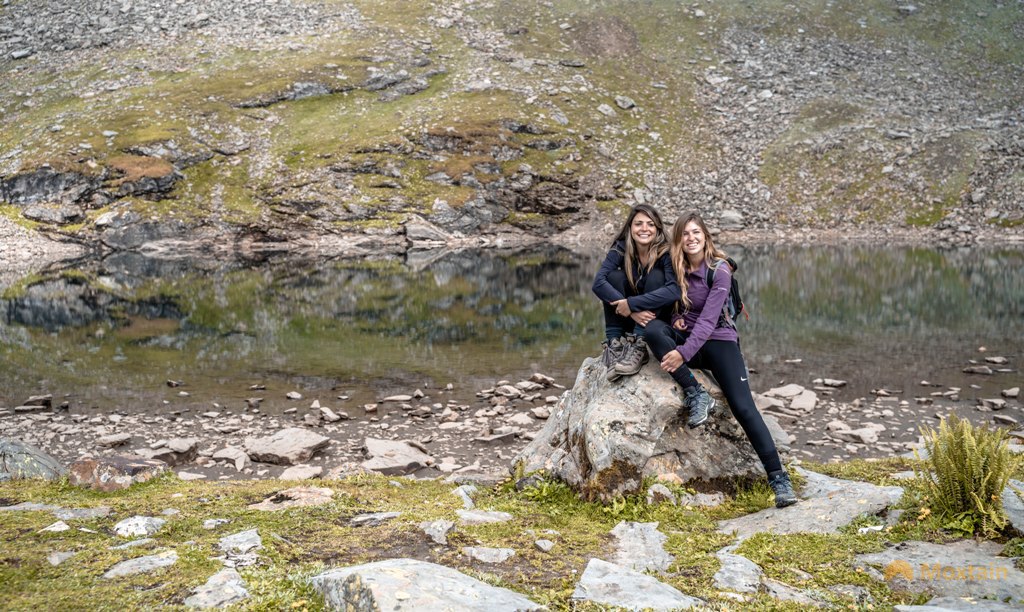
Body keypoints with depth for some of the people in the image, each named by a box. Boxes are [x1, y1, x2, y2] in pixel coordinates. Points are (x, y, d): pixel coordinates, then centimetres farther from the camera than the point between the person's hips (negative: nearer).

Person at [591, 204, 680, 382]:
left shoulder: (665, 253, -18)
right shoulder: (621, 249, -12)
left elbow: (674, 290, -35)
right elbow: (598, 283, -27)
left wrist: (632, 304, -38)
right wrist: (633, 311, -38)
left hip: (656, 319, -2)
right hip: (626, 317, 2)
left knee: (656, 275, -26)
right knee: (615, 276, -21)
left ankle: (638, 346, -33)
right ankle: (614, 344, -24)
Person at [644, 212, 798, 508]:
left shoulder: (720, 271, -14)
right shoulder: (675, 268, 0)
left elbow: (708, 320, -23)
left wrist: (684, 353, -35)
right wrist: (675, 317, -10)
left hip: (719, 342, -4)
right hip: (686, 337, 4)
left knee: (743, 407, -19)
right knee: (654, 329, -29)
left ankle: (779, 478, -16)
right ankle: (696, 395, -24)